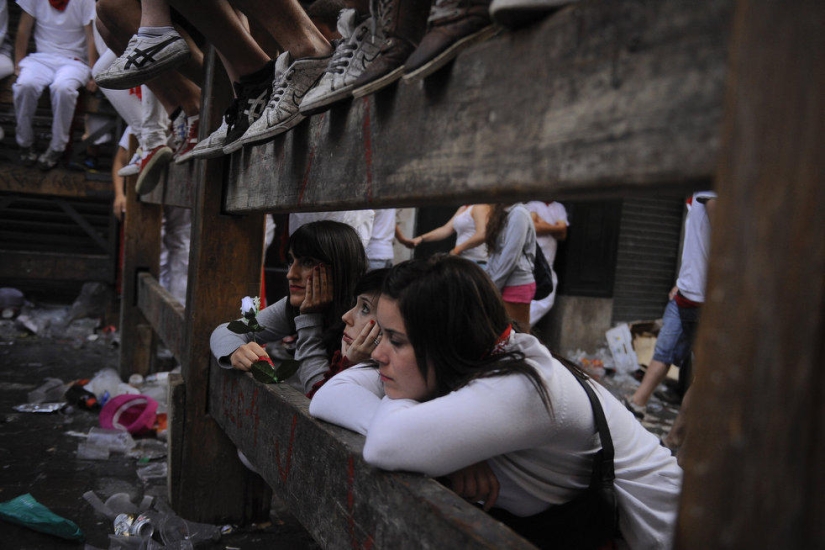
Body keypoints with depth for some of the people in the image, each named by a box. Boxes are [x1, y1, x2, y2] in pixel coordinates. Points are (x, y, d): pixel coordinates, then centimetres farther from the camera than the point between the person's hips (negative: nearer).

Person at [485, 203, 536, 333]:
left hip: (517, 285, -8)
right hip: (504, 285, 8)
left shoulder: (518, 213, -13)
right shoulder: (502, 212, 15)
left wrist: (492, 286, -11)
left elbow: (511, 256, -16)